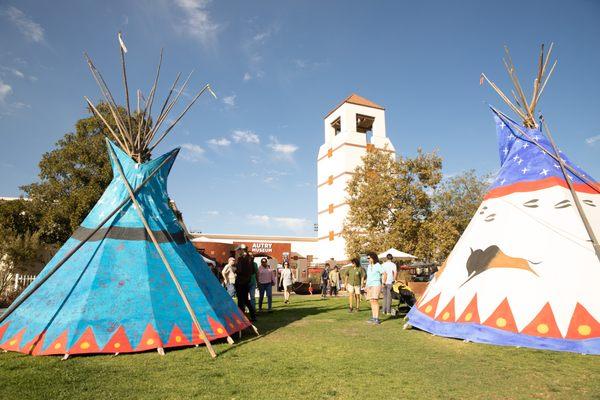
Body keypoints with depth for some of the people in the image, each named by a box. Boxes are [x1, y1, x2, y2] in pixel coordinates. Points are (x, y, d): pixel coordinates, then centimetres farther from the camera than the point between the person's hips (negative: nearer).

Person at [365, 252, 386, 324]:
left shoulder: (378, 266, -8)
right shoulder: (369, 266, 14)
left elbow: (385, 274, -9)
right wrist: (366, 285, 17)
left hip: (376, 285, -7)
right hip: (369, 286, 7)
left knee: (375, 301, -11)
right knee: (372, 302, 7)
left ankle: (377, 318, -9)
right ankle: (373, 318, 12)